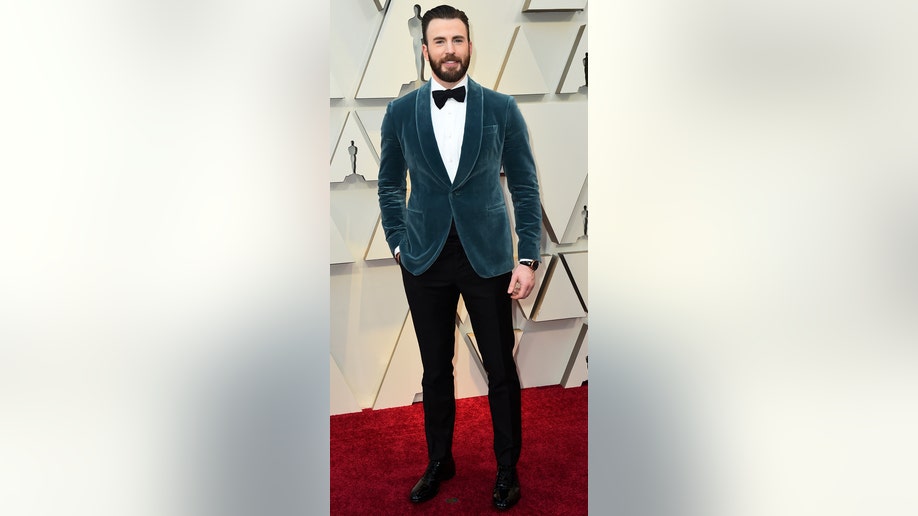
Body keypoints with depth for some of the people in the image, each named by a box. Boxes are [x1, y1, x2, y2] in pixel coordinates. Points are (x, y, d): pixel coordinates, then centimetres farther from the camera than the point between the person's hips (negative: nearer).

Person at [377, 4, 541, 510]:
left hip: (488, 257, -1)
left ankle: (507, 467, 25)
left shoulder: (502, 109, -3)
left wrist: (528, 258, -6)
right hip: (425, 261, 1)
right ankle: (438, 461, 31)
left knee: (501, 369, 7)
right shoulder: (400, 112, 0)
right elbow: (389, 185, 12)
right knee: (436, 369, 13)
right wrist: (398, 241, 3)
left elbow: (525, 186, -1)